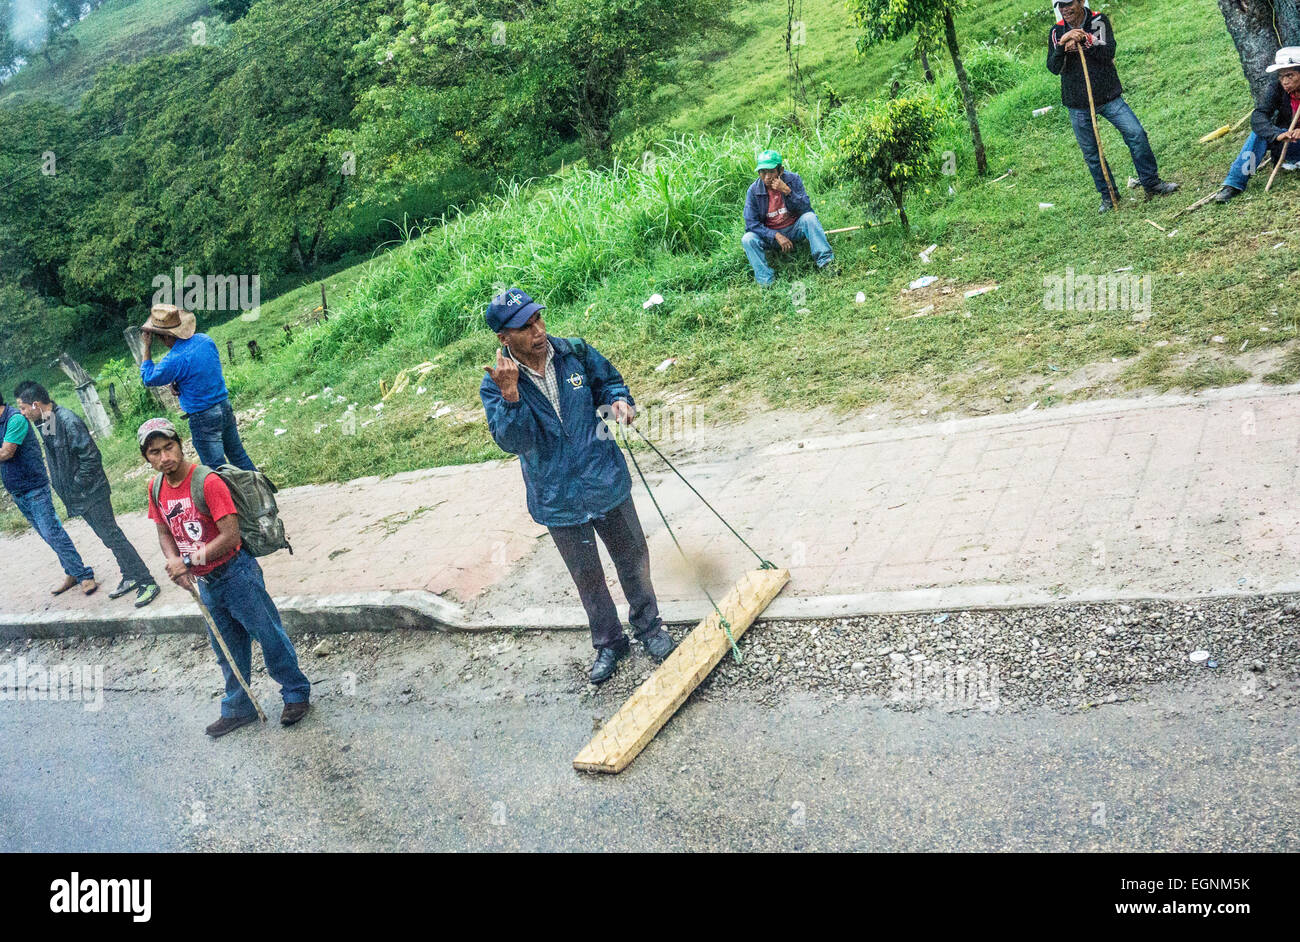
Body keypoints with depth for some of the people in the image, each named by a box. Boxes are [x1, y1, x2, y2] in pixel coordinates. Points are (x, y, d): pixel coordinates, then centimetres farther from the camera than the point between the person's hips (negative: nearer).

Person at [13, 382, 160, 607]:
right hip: (77, 496, 9)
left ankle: (147, 583, -2)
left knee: (112, 536, -7)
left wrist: (77, 486, -17)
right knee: (108, 537, 15)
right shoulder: (44, 423, 7)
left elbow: (90, 457, -23)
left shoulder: (67, 421, -22)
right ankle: (131, 577, 26)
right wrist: (59, 484, 11)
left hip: (91, 493, -9)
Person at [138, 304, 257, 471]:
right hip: (225, 407, 7)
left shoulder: (174, 360, -21)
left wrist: (147, 347, -2)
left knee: (217, 467, 3)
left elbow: (148, 378, -4)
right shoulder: (205, 340, 0)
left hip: (203, 418, -7)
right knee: (238, 456, 20)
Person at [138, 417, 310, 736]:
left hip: (236, 575, -7)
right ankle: (238, 709, 36)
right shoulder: (156, 488, 0)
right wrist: (174, 561, -8)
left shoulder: (207, 481, -22)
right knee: (228, 650, 20)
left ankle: (297, 694, 25)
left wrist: (189, 561, -22)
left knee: (269, 636, 6)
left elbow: (230, 535, -24)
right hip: (205, 583, 7)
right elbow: (164, 532, 11)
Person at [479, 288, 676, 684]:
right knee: (588, 577, 15)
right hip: (558, 500, -1)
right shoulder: (495, 385, -14)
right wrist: (510, 395, -40)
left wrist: (618, 400, -11)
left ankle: (648, 626, 41)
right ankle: (609, 643, 38)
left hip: (606, 483, 2)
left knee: (633, 560, 17)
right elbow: (514, 441, -26)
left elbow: (608, 380, 10)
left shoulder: (575, 353, -8)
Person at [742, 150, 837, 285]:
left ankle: (825, 262, -32)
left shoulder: (793, 179, -10)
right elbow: (751, 223, -13)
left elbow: (806, 208, -16)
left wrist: (787, 191, -31)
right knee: (748, 239, -26)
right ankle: (767, 281, -32)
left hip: (794, 229, 0)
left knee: (810, 217, -28)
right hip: (770, 234, 0)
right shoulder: (754, 190, -11)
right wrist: (776, 236, -24)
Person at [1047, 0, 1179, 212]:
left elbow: (1109, 53, -16)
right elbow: (1053, 68, -11)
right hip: (1078, 104, 1)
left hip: (1109, 96, -1)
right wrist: (1062, 44, -28)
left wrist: (1084, 41, -26)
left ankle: (1152, 183, 4)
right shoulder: (1057, 32, 0)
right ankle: (1108, 196, 21)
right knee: (1091, 152, 6)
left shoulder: (1099, 21, -3)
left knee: (1136, 133, -10)